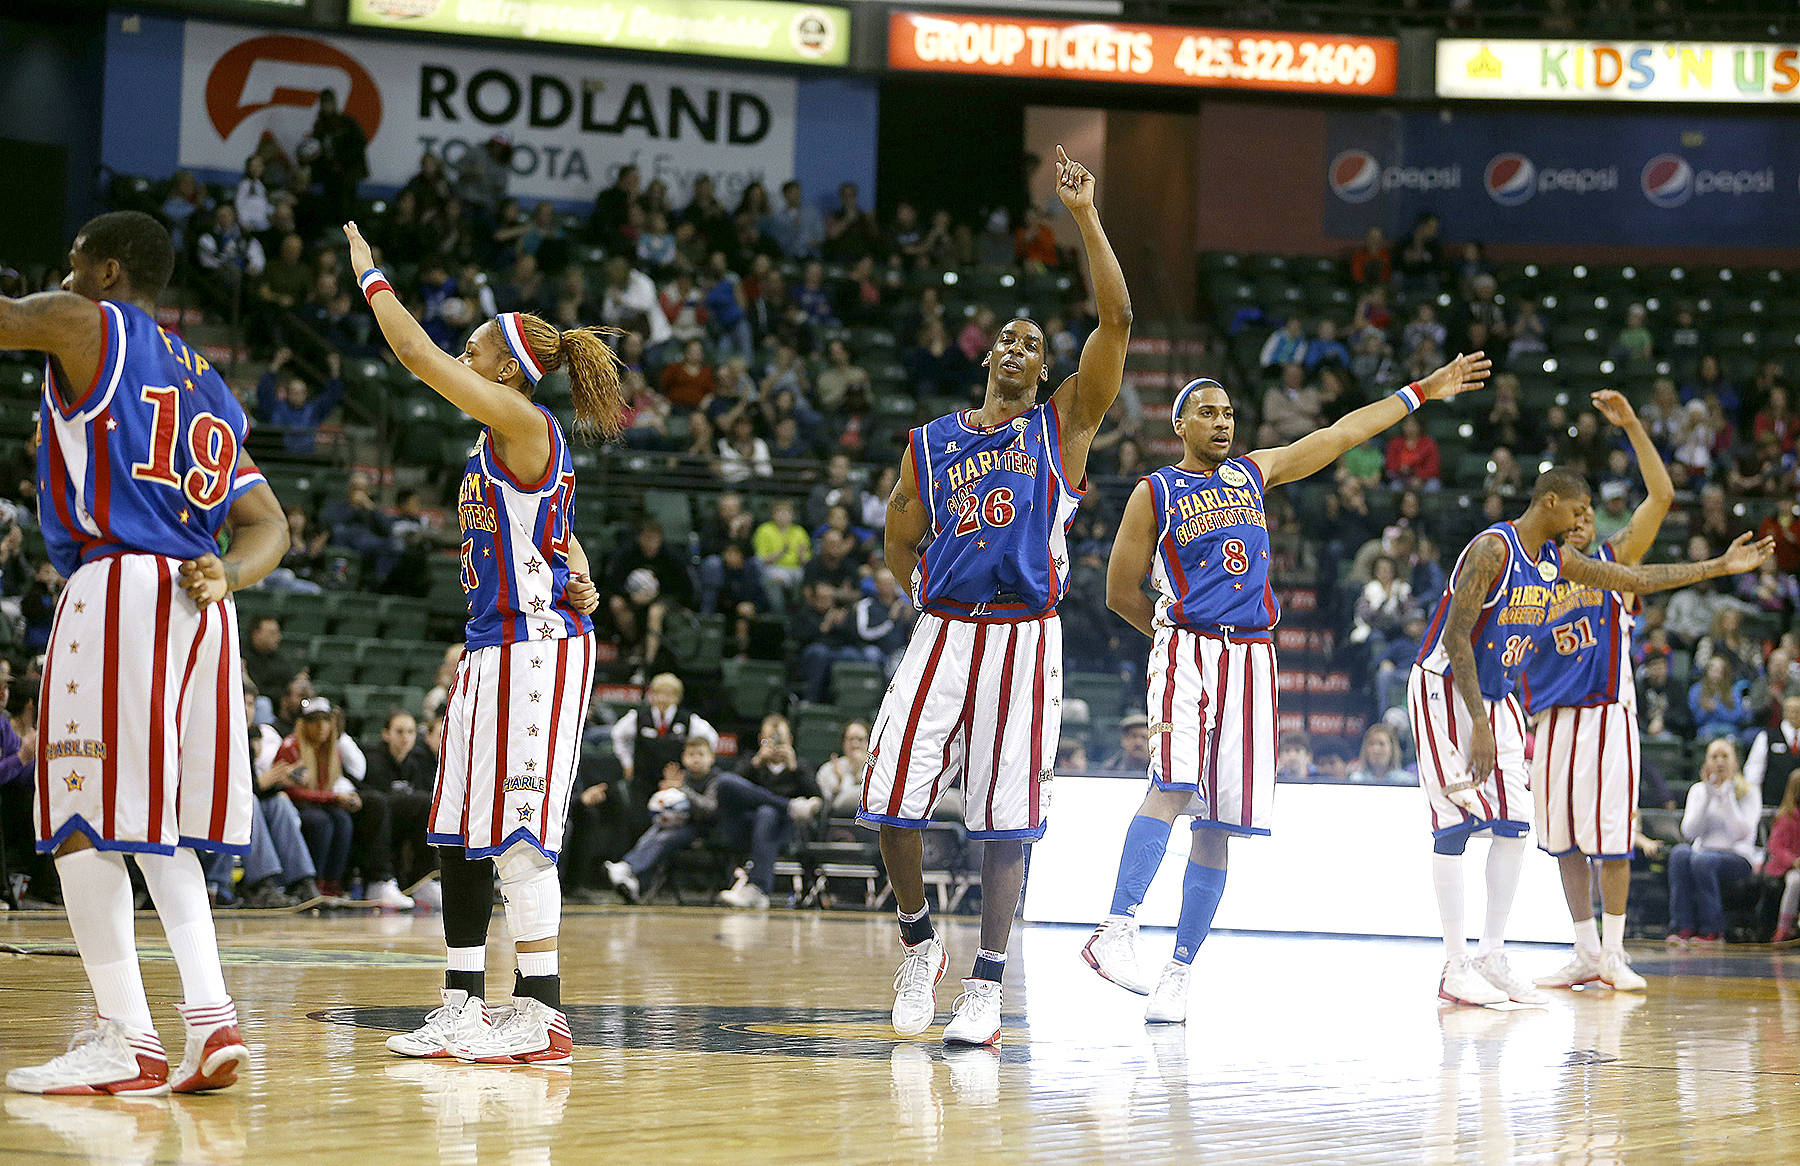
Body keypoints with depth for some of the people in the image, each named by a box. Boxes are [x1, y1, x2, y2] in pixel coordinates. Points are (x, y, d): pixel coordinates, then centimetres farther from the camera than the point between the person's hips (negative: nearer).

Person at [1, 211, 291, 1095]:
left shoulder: (83, 325, 5)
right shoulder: (208, 385, 26)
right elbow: (267, 524, 20)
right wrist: (228, 573, 2)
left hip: (118, 588, -8)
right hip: (199, 605, 8)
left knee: (83, 825, -4)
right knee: (159, 829, 15)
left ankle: (126, 1042, -7)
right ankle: (211, 1021, 6)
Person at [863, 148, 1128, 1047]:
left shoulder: (1064, 424, 8)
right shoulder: (930, 442, 14)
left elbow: (1116, 321, -4)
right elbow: (899, 544, 19)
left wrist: (1086, 216, -7)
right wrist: (922, 591, 2)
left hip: (1025, 636, -2)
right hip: (943, 632, 2)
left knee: (1006, 814, -3)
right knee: (893, 797, -7)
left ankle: (986, 985, 3)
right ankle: (918, 943, 16)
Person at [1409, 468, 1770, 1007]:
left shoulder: (1553, 560, 5)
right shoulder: (1492, 548, -22)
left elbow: (1633, 578, 16)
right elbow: (1455, 637, -26)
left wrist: (1721, 566, 17)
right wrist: (1479, 724, -30)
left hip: (1497, 695, 9)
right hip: (1445, 687, -9)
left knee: (1514, 824, 2)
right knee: (1456, 822, -11)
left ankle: (1492, 956, 8)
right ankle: (1455, 968, -9)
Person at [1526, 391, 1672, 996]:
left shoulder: (1615, 560, 4)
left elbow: (1661, 496, -8)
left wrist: (1632, 425, -16)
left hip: (1607, 710, -3)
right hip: (1551, 714, 3)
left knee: (1610, 833, -7)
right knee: (1565, 837, 3)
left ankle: (1614, 952, 1)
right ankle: (1585, 953, 10)